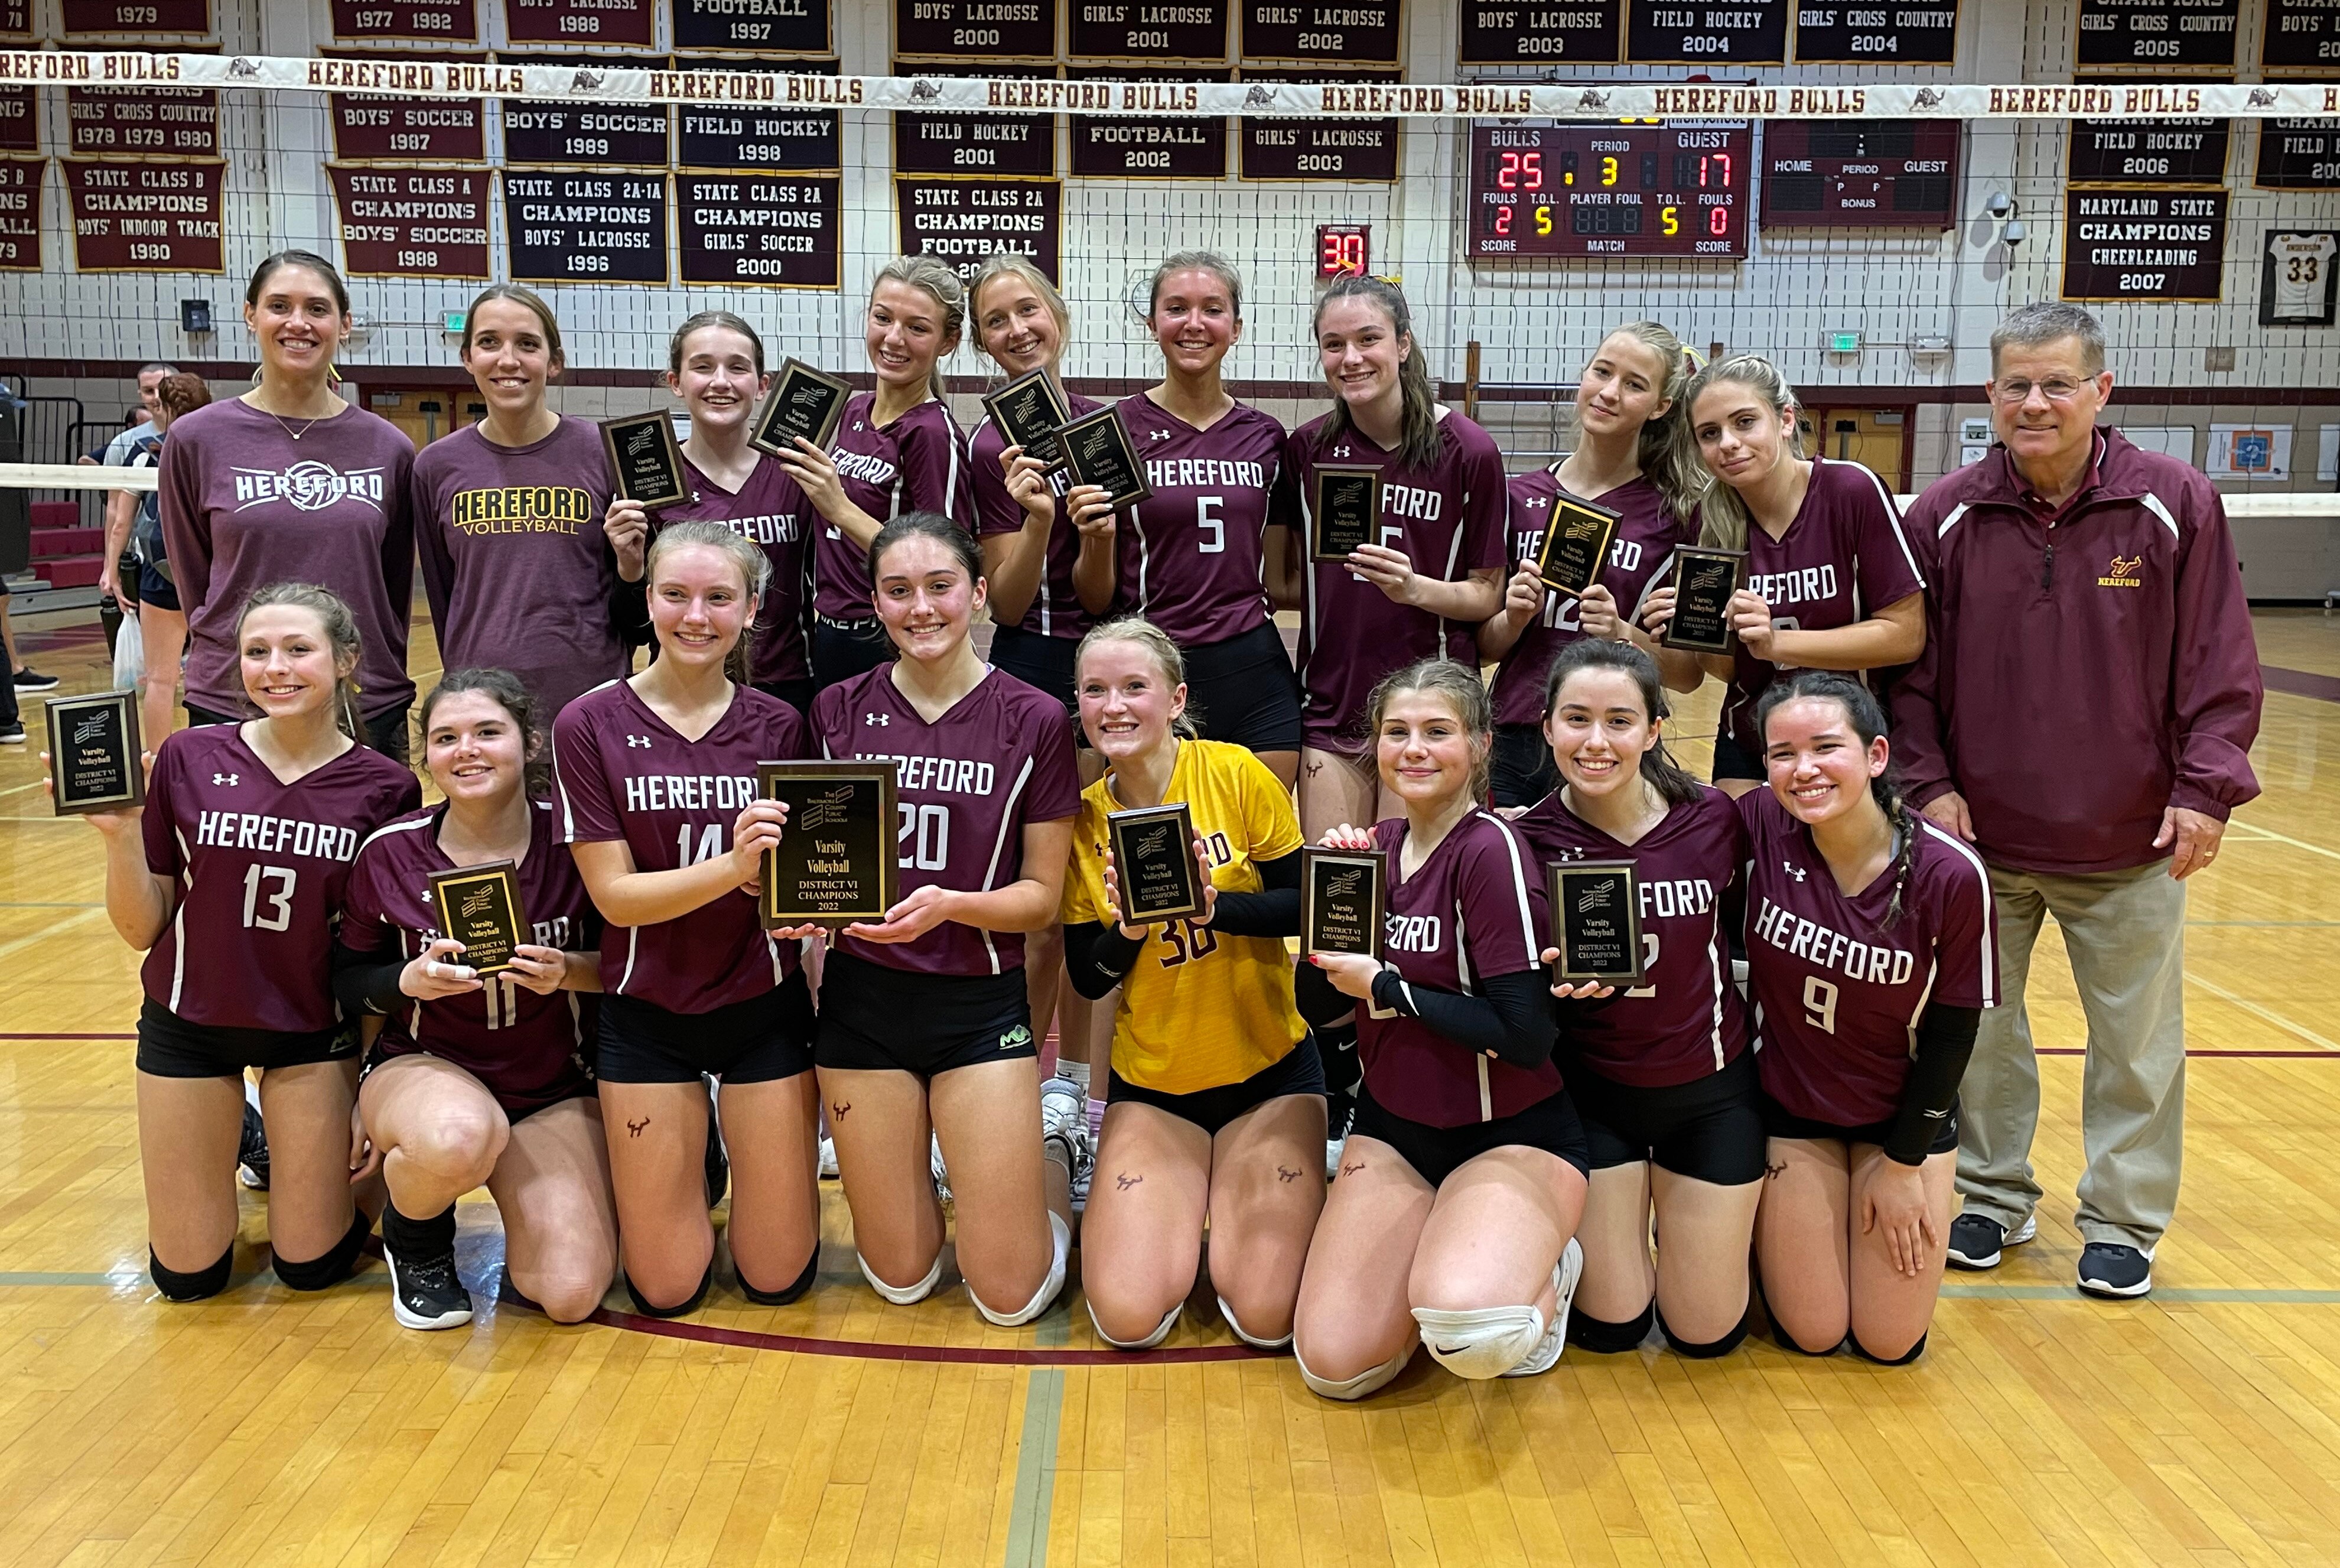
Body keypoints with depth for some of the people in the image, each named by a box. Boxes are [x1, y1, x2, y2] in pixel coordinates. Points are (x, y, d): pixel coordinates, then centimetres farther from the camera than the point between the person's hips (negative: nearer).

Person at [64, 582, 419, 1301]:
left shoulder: (385, 789, -12)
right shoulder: (189, 759, -11)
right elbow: (143, 929, -6)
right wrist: (120, 834, -21)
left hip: (313, 1030, -1)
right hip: (189, 1023, 1)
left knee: (312, 1265, 7)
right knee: (186, 1276, 10)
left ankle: (299, 1151, 36)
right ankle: (236, 1142, 38)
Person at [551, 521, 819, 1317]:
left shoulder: (778, 727, -2)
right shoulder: (591, 724, -8)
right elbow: (614, 893, -12)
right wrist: (734, 865, -29)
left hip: (764, 1005, 1)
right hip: (648, 1013, -1)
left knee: (777, 1277, 6)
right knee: (666, 1288, 5)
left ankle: (751, 1156, 36)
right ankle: (689, 1175, 35)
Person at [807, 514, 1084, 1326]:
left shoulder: (1033, 720, -7)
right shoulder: (838, 710, -1)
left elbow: (1042, 893, -4)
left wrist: (949, 905, -22)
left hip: (981, 1002, -2)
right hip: (862, 994, 2)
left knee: (1010, 1296, 2)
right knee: (900, 1278, 9)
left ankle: (1055, 1141, 30)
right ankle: (917, 1153, 40)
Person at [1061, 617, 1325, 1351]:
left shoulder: (1237, 775, -12)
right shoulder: (1083, 817, -4)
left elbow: (1309, 906, -9)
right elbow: (1087, 979, 0)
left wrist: (1211, 906, -26)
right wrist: (1127, 929, -21)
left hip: (1269, 1068, -2)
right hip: (1151, 1082, 2)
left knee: (1265, 1314, -12)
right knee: (1128, 1316, -12)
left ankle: (1237, 1196, 19)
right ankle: (1184, 1204, 19)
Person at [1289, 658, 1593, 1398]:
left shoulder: (1489, 849, -17)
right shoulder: (1379, 845, 4)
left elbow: (1527, 1037, -22)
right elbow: (1317, 1005, 6)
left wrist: (1386, 986, -16)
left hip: (1511, 1135, -5)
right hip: (1395, 1127, 6)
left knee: (1466, 1331, -33)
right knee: (1335, 1363, -11)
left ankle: (1541, 1273, 3)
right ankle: (1439, 1255, 18)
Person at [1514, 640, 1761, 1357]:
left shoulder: (1713, 818, -12)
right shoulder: (1530, 840, -15)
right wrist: (1555, 978, -26)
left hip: (1709, 1089, 1)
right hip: (1592, 1091, -1)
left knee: (1707, 1333, 9)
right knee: (1610, 1326, 4)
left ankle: (1721, 1226, 38)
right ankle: (1609, 1233, 34)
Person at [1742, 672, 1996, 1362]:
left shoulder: (1950, 873, -22)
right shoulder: (1760, 826, -21)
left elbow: (1953, 1030, -11)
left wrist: (1904, 1164, -6)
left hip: (1905, 1116, 0)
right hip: (1791, 1108, 0)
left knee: (1889, 1344, 4)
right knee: (1811, 1335, 2)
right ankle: (1768, 1231, 32)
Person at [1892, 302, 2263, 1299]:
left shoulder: (2176, 506, -5)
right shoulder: (1946, 518, -2)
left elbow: (2220, 665, -3)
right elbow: (1911, 669, 1)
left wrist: (2206, 788, -9)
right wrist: (1929, 782, -7)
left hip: (2130, 843, -1)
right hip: (1980, 838, 1)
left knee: (2137, 1040, 9)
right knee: (1979, 1028, 12)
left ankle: (2124, 1221, 26)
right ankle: (1995, 1196, 30)